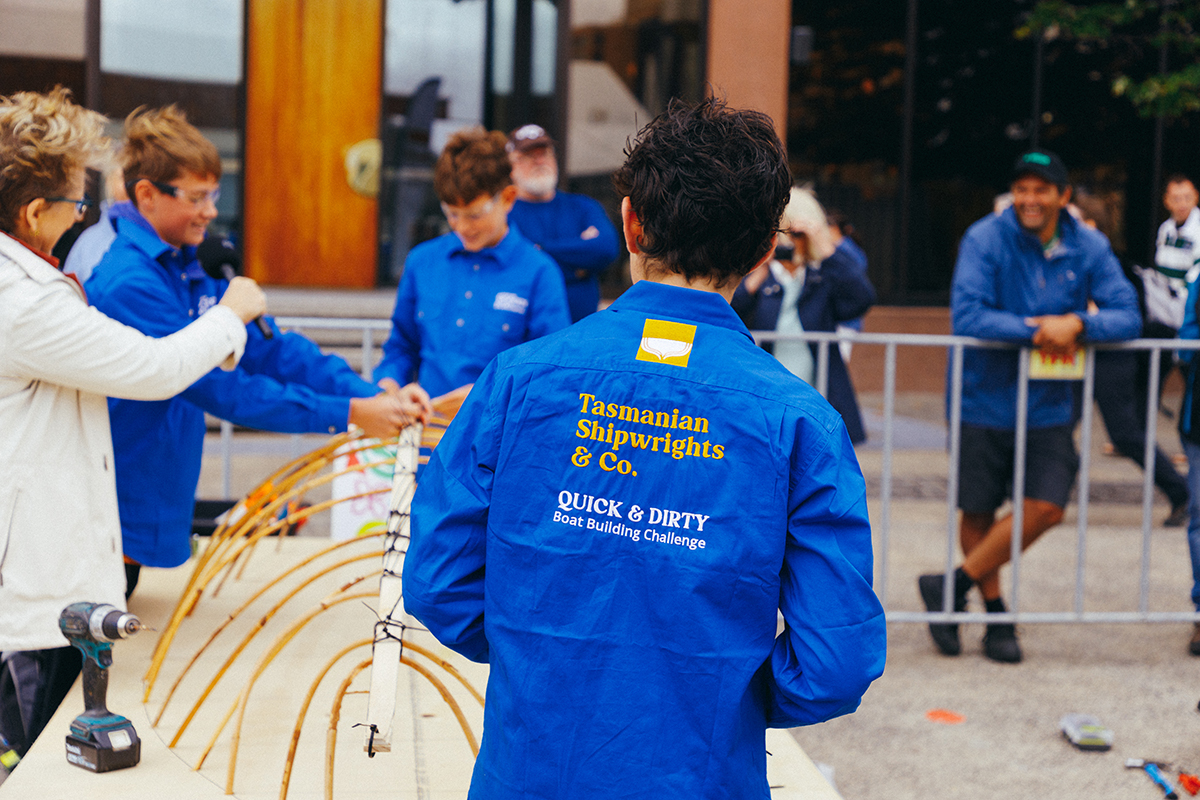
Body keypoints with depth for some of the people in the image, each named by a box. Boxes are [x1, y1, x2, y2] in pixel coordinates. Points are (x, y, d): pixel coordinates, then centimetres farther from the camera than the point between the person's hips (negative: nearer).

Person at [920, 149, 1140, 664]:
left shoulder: (1089, 249, -1)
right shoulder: (985, 239, -11)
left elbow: (1128, 317, -6)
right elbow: (966, 317, -21)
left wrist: (1078, 324, -25)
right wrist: (1037, 331, -24)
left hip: (1049, 405, 3)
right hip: (983, 400, -2)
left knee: (1046, 507, -8)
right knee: (977, 511, 6)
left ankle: (953, 587, 6)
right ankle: (996, 615, 25)